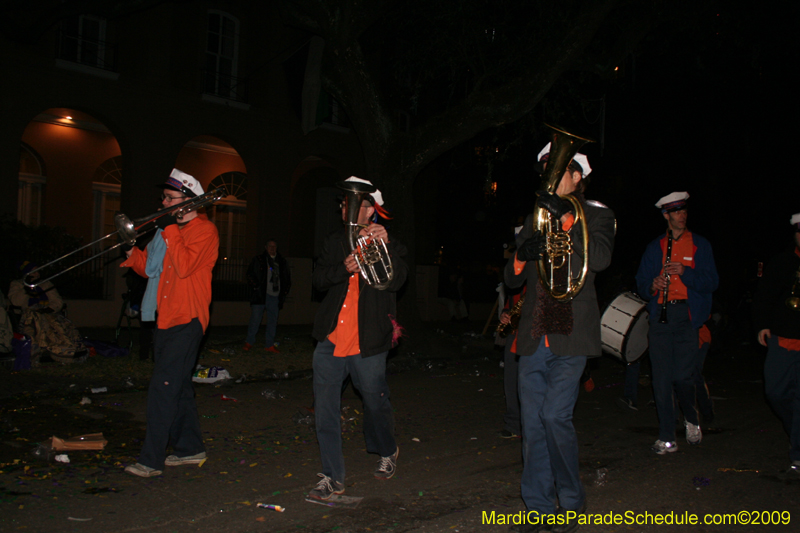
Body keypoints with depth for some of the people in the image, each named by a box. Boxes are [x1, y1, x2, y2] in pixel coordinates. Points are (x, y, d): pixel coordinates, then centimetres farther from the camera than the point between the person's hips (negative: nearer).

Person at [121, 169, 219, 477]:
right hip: (166, 319, 9)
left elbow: (184, 266, -23)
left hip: (186, 321, -9)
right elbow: (151, 269, 20)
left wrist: (169, 229, -17)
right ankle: (190, 449, 24)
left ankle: (151, 460, -8)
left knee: (163, 388, -12)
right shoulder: (174, 229, 20)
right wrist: (133, 254, 2)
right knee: (178, 386, 14)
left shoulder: (203, 230, -8)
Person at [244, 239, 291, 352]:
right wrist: (256, 287, -9)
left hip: (275, 296, 3)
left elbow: (287, 277, 23)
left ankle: (269, 344, 14)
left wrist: (284, 291, 13)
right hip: (261, 295, -3)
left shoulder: (281, 262, 14)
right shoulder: (258, 260, 5)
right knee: (255, 319, -3)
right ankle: (249, 342, 10)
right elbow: (250, 274, 1)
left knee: (272, 321, 6)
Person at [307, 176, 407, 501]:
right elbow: (319, 278, 3)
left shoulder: (388, 245, 2)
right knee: (325, 410, 0)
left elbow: (396, 281, -14)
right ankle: (332, 478, 10)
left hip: (367, 344, -3)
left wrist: (386, 246, -26)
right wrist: (345, 268, -15)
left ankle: (387, 452, 42)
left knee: (375, 402, 13)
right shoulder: (335, 242, 13)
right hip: (330, 340, 3)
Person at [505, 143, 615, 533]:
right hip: (534, 338, 5)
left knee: (555, 415, -14)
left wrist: (565, 218, -21)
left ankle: (571, 501, 9)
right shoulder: (535, 219, 17)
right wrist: (522, 254, -7)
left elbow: (600, 259, -17)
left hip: (570, 334, -5)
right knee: (532, 423, 5)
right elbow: (512, 279, 14)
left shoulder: (596, 215, 4)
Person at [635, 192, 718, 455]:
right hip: (660, 314, 2)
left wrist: (685, 272, -13)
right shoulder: (654, 247, 17)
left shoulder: (700, 245, 11)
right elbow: (641, 283, 15)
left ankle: (691, 418, 20)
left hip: (687, 315, -2)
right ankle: (667, 438, 7)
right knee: (661, 378, -1)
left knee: (682, 375, -11)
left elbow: (711, 282, 3)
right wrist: (652, 286, -7)